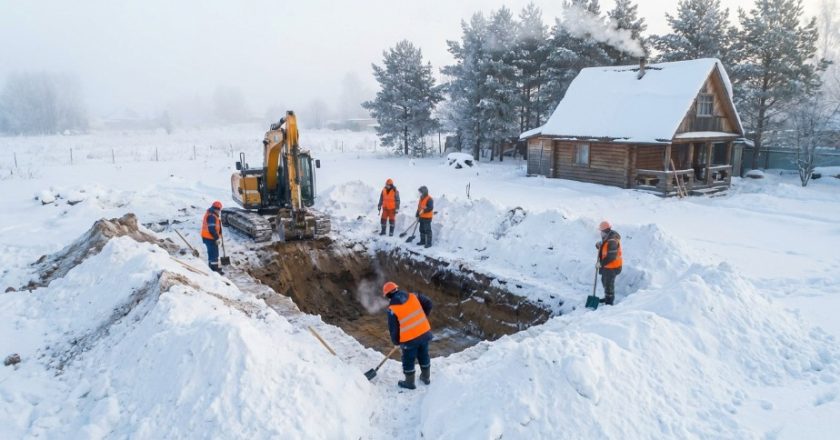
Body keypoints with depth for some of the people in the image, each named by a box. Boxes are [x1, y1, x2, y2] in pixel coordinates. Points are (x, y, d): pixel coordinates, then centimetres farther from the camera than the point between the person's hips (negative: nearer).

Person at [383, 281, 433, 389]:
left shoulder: (392, 309, -14)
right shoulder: (414, 296, -3)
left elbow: (393, 328, -7)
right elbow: (428, 304, 6)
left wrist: (396, 341, 9)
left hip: (409, 339, -5)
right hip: (424, 333, 5)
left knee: (408, 361, 16)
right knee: (424, 356, 24)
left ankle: (409, 383, 32)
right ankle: (426, 377, 42)